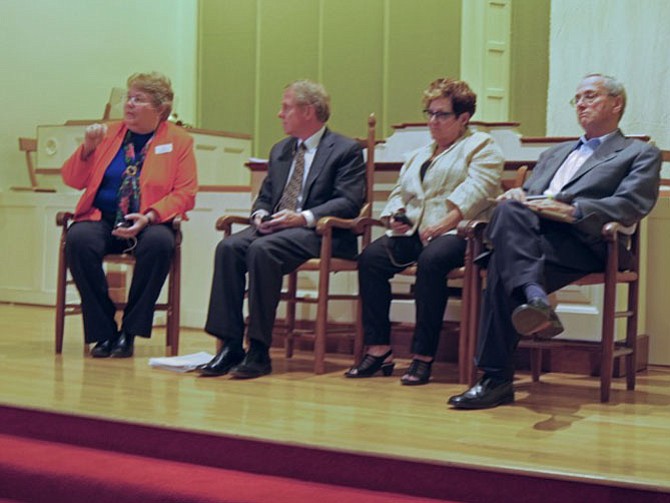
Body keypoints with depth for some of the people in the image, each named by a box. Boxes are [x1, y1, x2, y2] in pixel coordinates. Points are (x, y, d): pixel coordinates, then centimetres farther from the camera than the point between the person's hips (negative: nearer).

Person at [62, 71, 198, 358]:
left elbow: (185, 193, -2)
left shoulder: (178, 140, 7)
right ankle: (103, 332, -19)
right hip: (101, 219, 2)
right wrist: (88, 148, -6)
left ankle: (129, 332, -20)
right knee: (78, 239, -31)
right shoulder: (108, 133, 14)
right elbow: (72, 181, 12)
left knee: (159, 242, -36)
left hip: (149, 223, -2)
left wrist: (149, 217, -17)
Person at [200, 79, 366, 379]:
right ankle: (230, 346, -23)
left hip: (319, 232, -7)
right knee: (228, 247, -23)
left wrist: (304, 217, -21)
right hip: (273, 228, 7)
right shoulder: (280, 150, 24)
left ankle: (259, 351, -29)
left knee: (262, 250, -34)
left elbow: (349, 203, -10)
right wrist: (260, 214, 0)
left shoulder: (346, 150, 1)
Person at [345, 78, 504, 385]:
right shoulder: (419, 155, 31)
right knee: (370, 258, -21)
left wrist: (444, 224, -20)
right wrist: (394, 216, 3)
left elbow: (476, 193, -8)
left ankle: (423, 355, -30)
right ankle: (379, 349, -20)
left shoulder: (481, 147, 8)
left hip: (455, 232, -6)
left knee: (431, 260, -38)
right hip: (412, 232, 6)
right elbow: (399, 192, 27)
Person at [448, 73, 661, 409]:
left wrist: (570, 211, -16)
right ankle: (535, 298, -48)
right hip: (530, 234, 5)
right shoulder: (554, 154, 38)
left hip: (581, 243, -5)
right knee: (509, 210, -32)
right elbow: (528, 192, 28)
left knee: (503, 265, -32)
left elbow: (633, 207, -1)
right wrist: (517, 196, 1)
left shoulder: (640, 154, 17)